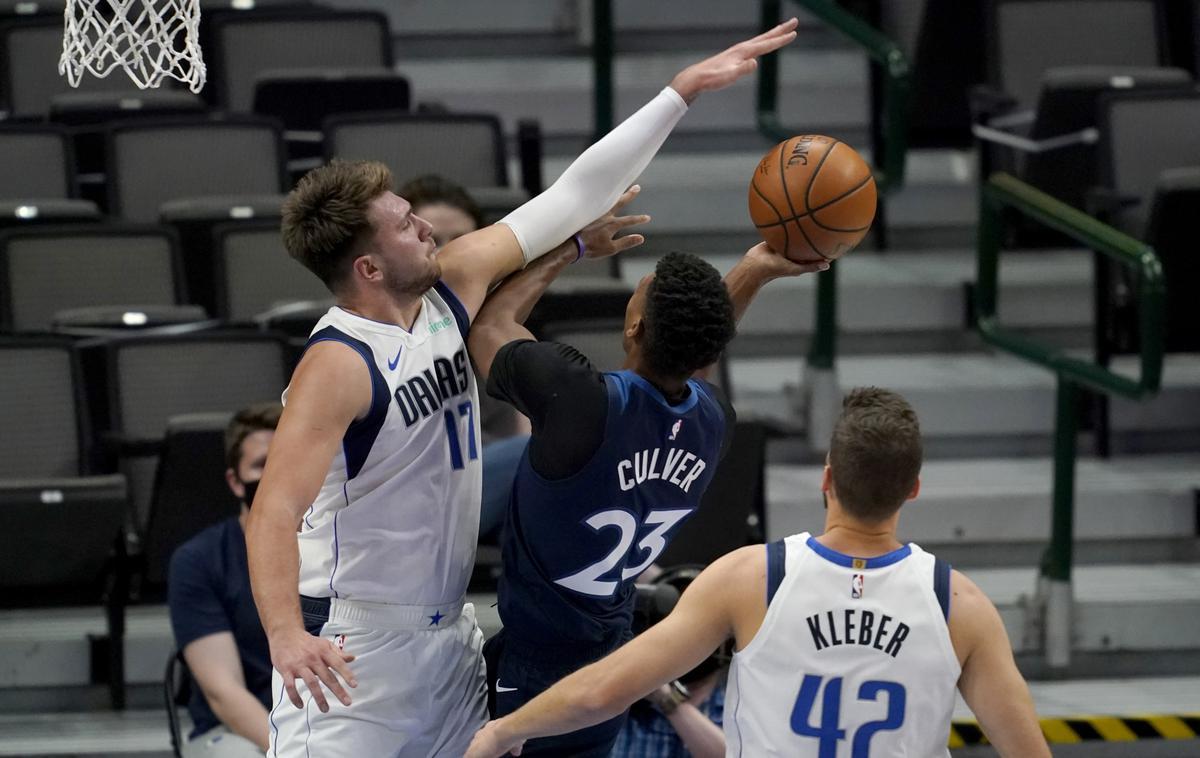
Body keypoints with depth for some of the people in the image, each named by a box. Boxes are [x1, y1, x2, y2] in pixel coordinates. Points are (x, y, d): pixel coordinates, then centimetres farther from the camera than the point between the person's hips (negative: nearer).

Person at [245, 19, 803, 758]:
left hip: (448, 633, 8)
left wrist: (684, 91, 4)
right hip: (350, 651, -8)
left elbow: (575, 194, 5)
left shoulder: (455, 282, 0)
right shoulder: (339, 364, -22)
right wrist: (286, 635, -43)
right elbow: (274, 512, -28)